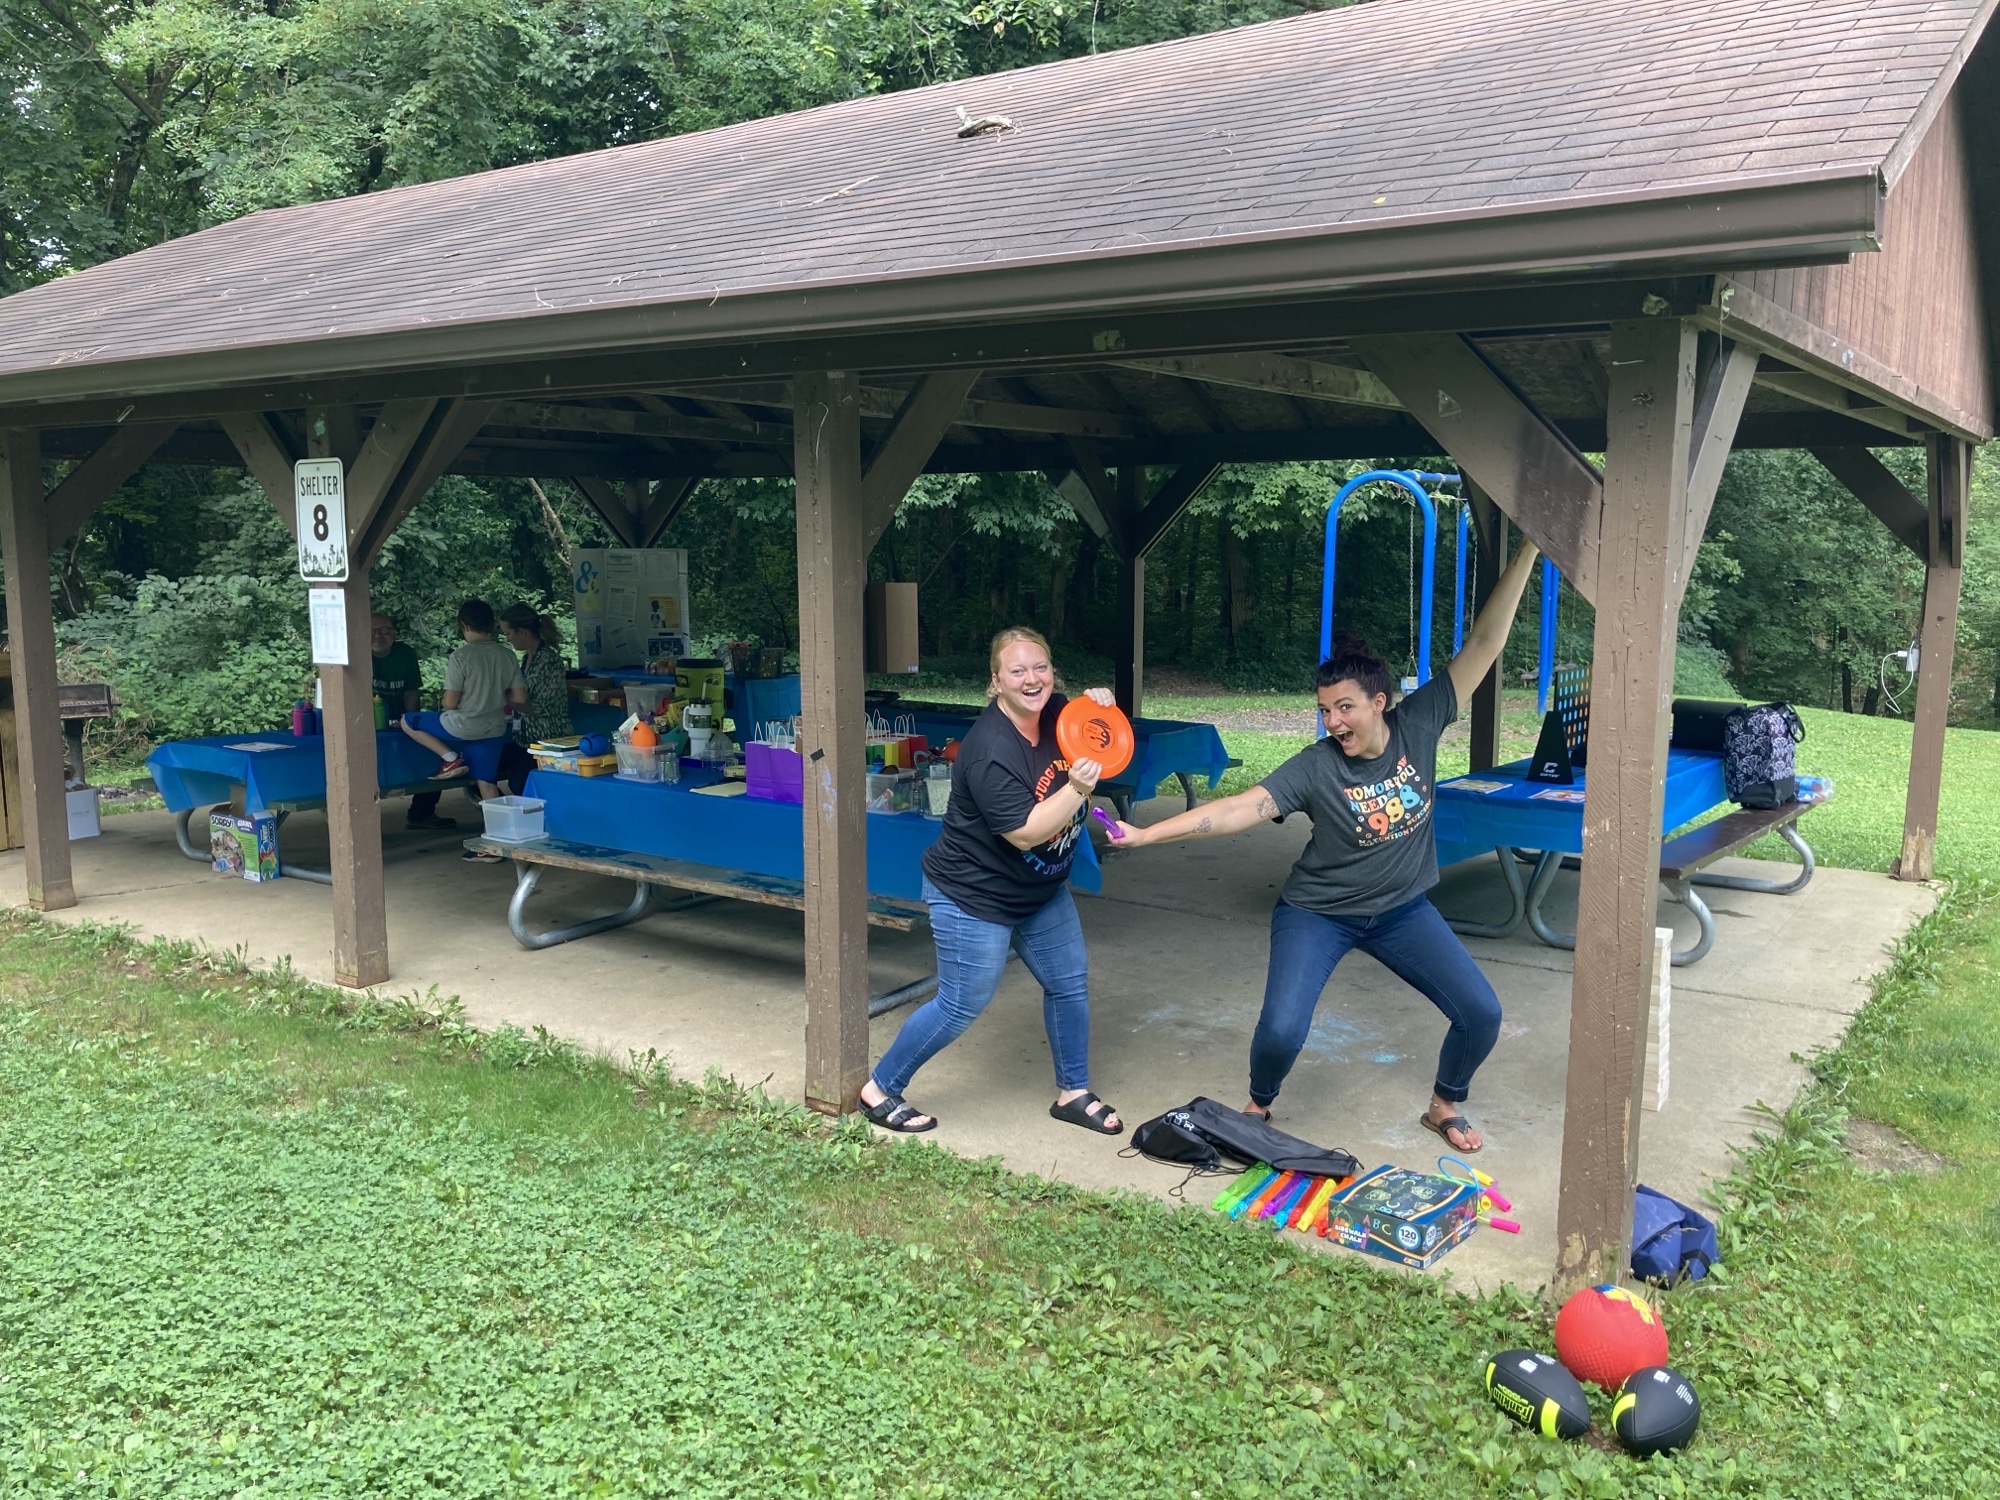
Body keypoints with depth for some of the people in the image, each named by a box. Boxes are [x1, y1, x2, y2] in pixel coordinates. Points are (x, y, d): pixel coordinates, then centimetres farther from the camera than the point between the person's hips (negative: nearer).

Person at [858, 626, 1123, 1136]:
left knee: (1070, 984, 14)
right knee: (961, 1006, 2)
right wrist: (1077, 788, -39)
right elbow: (1027, 831, -29)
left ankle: (1073, 1093, 32)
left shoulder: (1056, 713, -8)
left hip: (1041, 890, 8)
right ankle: (879, 1089, 20)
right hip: (974, 897, -8)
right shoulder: (990, 752, -30)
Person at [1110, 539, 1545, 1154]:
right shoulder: (1315, 767, -22)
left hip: (1401, 910, 3)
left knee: (1482, 1014, -1)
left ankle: (1445, 1105, 28)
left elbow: (1483, 645, -17)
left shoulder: (1418, 725, -14)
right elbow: (1239, 809, -30)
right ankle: (1258, 1106, 16)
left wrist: (1526, 553, -21)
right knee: (1281, 1030, -18)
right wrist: (1145, 834, -40)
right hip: (1317, 913, -3)